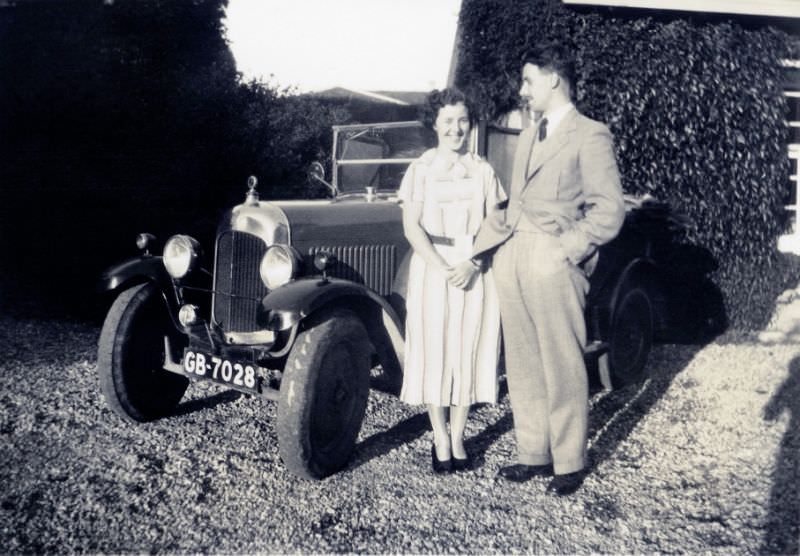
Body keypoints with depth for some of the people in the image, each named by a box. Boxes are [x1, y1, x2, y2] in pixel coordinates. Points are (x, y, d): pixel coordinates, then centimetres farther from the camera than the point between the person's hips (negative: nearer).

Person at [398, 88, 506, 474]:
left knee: (468, 354, 4)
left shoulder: (483, 171, 6)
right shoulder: (421, 169, 2)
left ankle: (458, 438, 16)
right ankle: (440, 440, 13)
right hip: (431, 269, -1)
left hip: (475, 271, 1)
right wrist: (441, 268, -15)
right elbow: (412, 227, -4)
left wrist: (472, 264, -13)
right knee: (433, 355, 2)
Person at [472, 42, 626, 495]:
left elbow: (609, 211, -9)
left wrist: (565, 250, -14)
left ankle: (569, 464, 15)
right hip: (512, 261, 7)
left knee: (563, 370, 1)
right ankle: (534, 454, 23)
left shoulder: (590, 136, -3)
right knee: (523, 367, 11)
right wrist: (477, 249, 12)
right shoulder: (530, 136, 20)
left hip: (553, 265, -7)